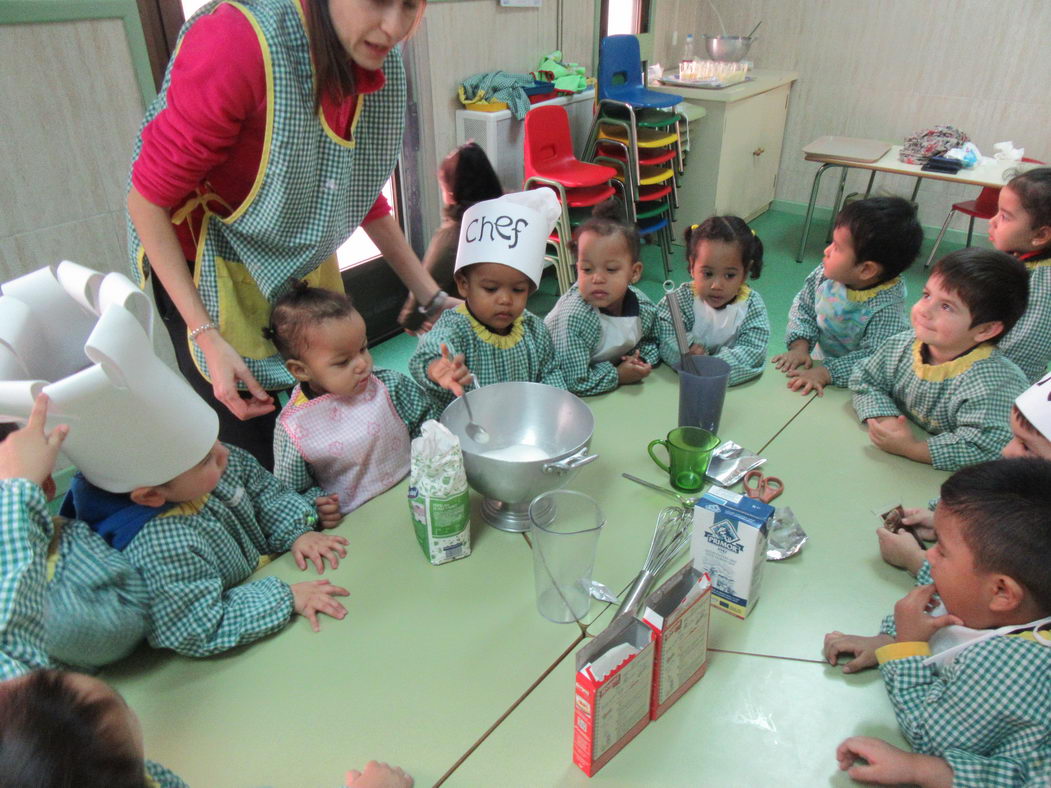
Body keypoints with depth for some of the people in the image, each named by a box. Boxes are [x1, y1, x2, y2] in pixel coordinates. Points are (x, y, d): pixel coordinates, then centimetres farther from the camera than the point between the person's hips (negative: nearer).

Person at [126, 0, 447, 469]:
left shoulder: (379, 56, -9)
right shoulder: (239, 42, -29)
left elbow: (361, 192, 4)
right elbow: (148, 197, -21)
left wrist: (432, 298, -1)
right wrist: (207, 337, -26)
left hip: (305, 259, 6)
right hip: (208, 267, -5)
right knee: (256, 465, -3)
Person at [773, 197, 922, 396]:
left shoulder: (887, 309, -25)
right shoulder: (826, 275, -10)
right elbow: (803, 308, 2)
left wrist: (826, 372, -35)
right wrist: (800, 346, -12)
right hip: (819, 360, 6)